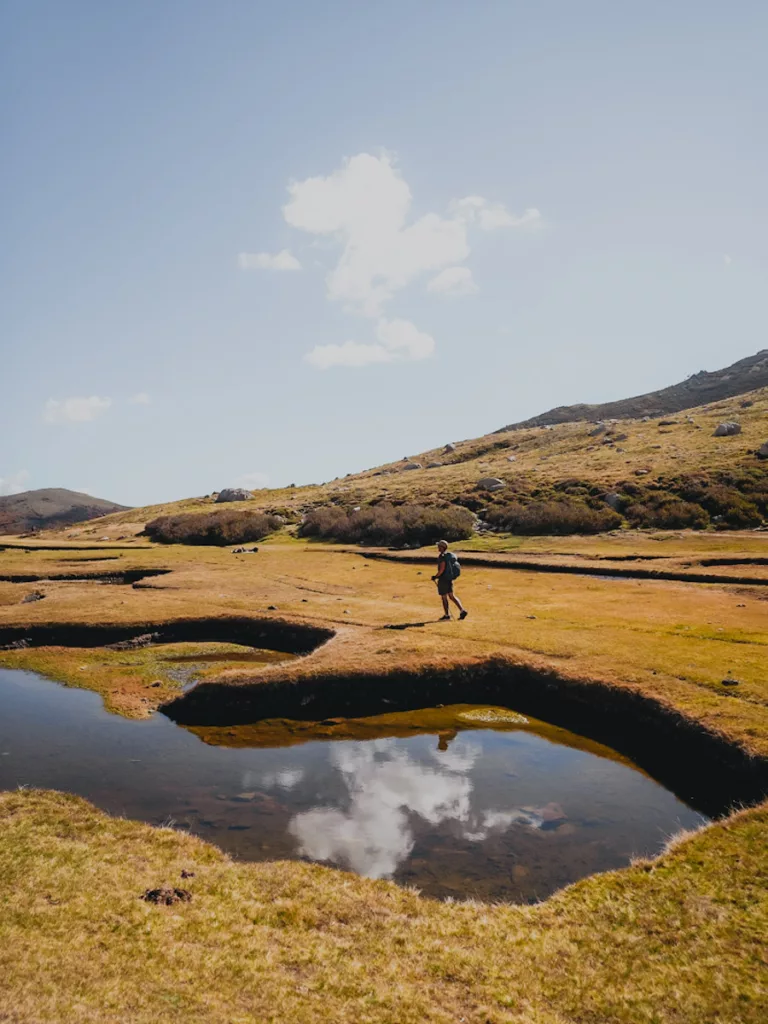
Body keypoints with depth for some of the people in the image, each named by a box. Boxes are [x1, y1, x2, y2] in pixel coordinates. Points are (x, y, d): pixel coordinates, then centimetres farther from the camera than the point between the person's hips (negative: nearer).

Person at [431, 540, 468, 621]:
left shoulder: (442, 556, -18)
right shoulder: (450, 555, 10)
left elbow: (442, 569, -24)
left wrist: (435, 576, -12)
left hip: (443, 579, -8)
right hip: (449, 578, 8)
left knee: (444, 597, 4)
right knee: (451, 596, 14)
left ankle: (447, 615, 11)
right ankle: (462, 610, 5)